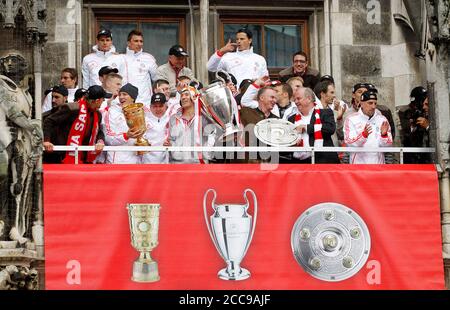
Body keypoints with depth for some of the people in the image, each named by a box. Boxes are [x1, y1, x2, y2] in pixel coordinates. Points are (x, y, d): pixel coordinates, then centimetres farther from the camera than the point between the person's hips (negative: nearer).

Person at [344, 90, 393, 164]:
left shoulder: (382, 119, 7)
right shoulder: (351, 119, 0)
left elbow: (387, 145, 3)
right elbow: (349, 143, -10)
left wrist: (384, 135, -18)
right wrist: (364, 134, -25)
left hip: (378, 163, 3)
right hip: (358, 163, -3)